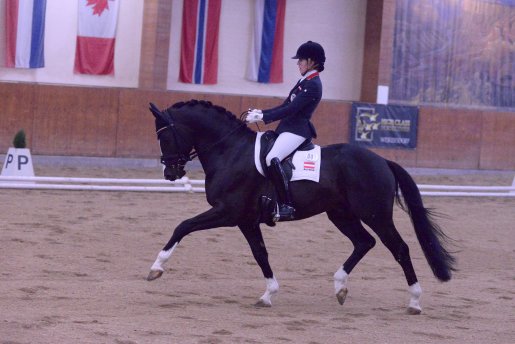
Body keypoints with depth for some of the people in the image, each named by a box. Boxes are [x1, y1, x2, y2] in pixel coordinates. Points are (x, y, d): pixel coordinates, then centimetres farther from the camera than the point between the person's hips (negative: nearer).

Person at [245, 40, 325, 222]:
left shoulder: (313, 85, -13)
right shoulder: (304, 81, 18)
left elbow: (291, 110, -20)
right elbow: (286, 106, 20)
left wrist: (262, 117, -21)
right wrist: (261, 112, 9)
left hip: (297, 130, -11)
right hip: (288, 127, 11)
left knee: (272, 159, -32)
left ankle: (286, 206, -33)